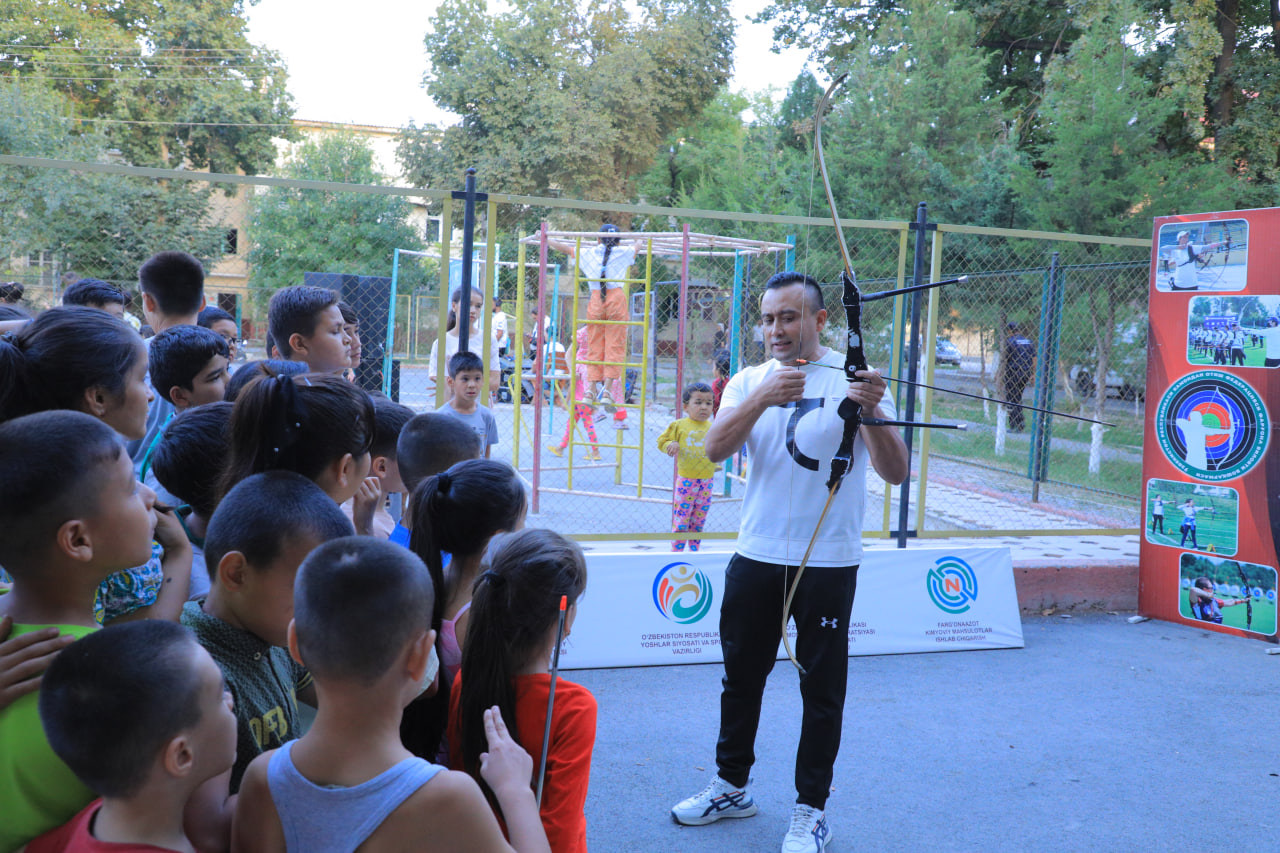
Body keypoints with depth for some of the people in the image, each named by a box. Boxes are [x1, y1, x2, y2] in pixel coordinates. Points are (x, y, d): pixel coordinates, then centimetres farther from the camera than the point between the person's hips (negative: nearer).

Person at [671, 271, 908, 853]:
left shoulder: (853, 378, -7)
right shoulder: (749, 381, 4)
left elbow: (896, 472, -16)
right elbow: (716, 448, -13)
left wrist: (872, 411, -34)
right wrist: (761, 398, -29)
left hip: (829, 561, -4)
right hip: (756, 557, 4)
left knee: (822, 687, 6)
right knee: (742, 676, 15)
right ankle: (732, 787, 33)